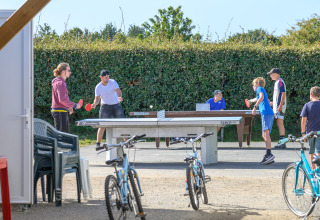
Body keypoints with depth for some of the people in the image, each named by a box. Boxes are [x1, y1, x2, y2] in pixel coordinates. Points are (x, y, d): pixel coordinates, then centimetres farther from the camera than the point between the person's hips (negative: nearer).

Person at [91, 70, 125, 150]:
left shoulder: (113, 82, -10)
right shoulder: (98, 87, -6)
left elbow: (118, 91, -22)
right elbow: (97, 98, -5)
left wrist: (120, 97, -44)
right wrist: (95, 104, -27)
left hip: (116, 105, 1)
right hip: (105, 106, -1)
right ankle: (98, 143, -3)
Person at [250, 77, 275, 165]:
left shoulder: (260, 88, 5)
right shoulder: (261, 91, 32)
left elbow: (261, 97, -16)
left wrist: (255, 106, -15)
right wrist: (251, 100, 70)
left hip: (266, 113, -10)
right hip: (270, 114, 10)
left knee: (266, 133, -22)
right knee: (264, 135, 8)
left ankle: (269, 154, -36)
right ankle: (268, 157, 5)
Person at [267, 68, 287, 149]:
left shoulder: (280, 82, -12)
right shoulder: (277, 82, 18)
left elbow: (283, 94, -19)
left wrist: (280, 106, -23)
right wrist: (273, 103, 28)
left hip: (280, 106, -10)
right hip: (277, 106, 10)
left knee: (280, 123, -9)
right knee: (279, 124, 11)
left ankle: (282, 143, -9)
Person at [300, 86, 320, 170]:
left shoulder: (307, 105, -3)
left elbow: (303, 120, -7)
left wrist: (303, 132, 0)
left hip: (310, 131, 0)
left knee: (311, 152, 14)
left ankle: (313, 169, 23)